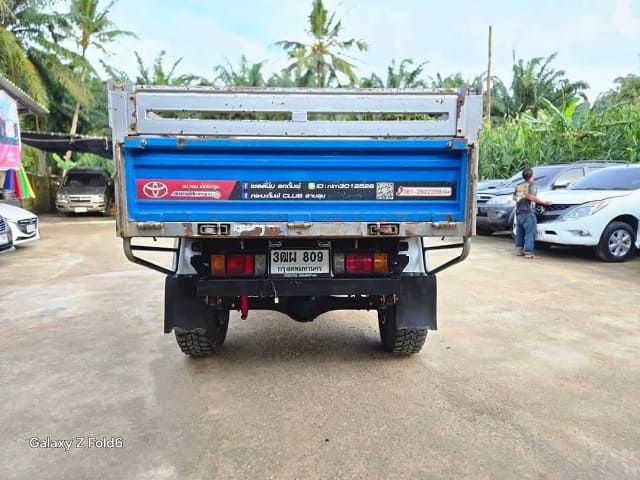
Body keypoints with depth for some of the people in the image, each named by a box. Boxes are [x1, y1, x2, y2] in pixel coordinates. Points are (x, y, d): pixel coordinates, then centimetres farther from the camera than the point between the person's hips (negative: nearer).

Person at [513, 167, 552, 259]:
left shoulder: (518, 185, 17)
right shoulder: (531, 184, -6)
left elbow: (514, 197, 19)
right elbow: (531, 197, -19)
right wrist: (544, 202, -14)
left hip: (519, 212, 8)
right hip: (527, 212, -8)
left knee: (520, 232, 13)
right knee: (530, 233, -7)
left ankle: (519, 250, 15)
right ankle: (528, 252, -11)